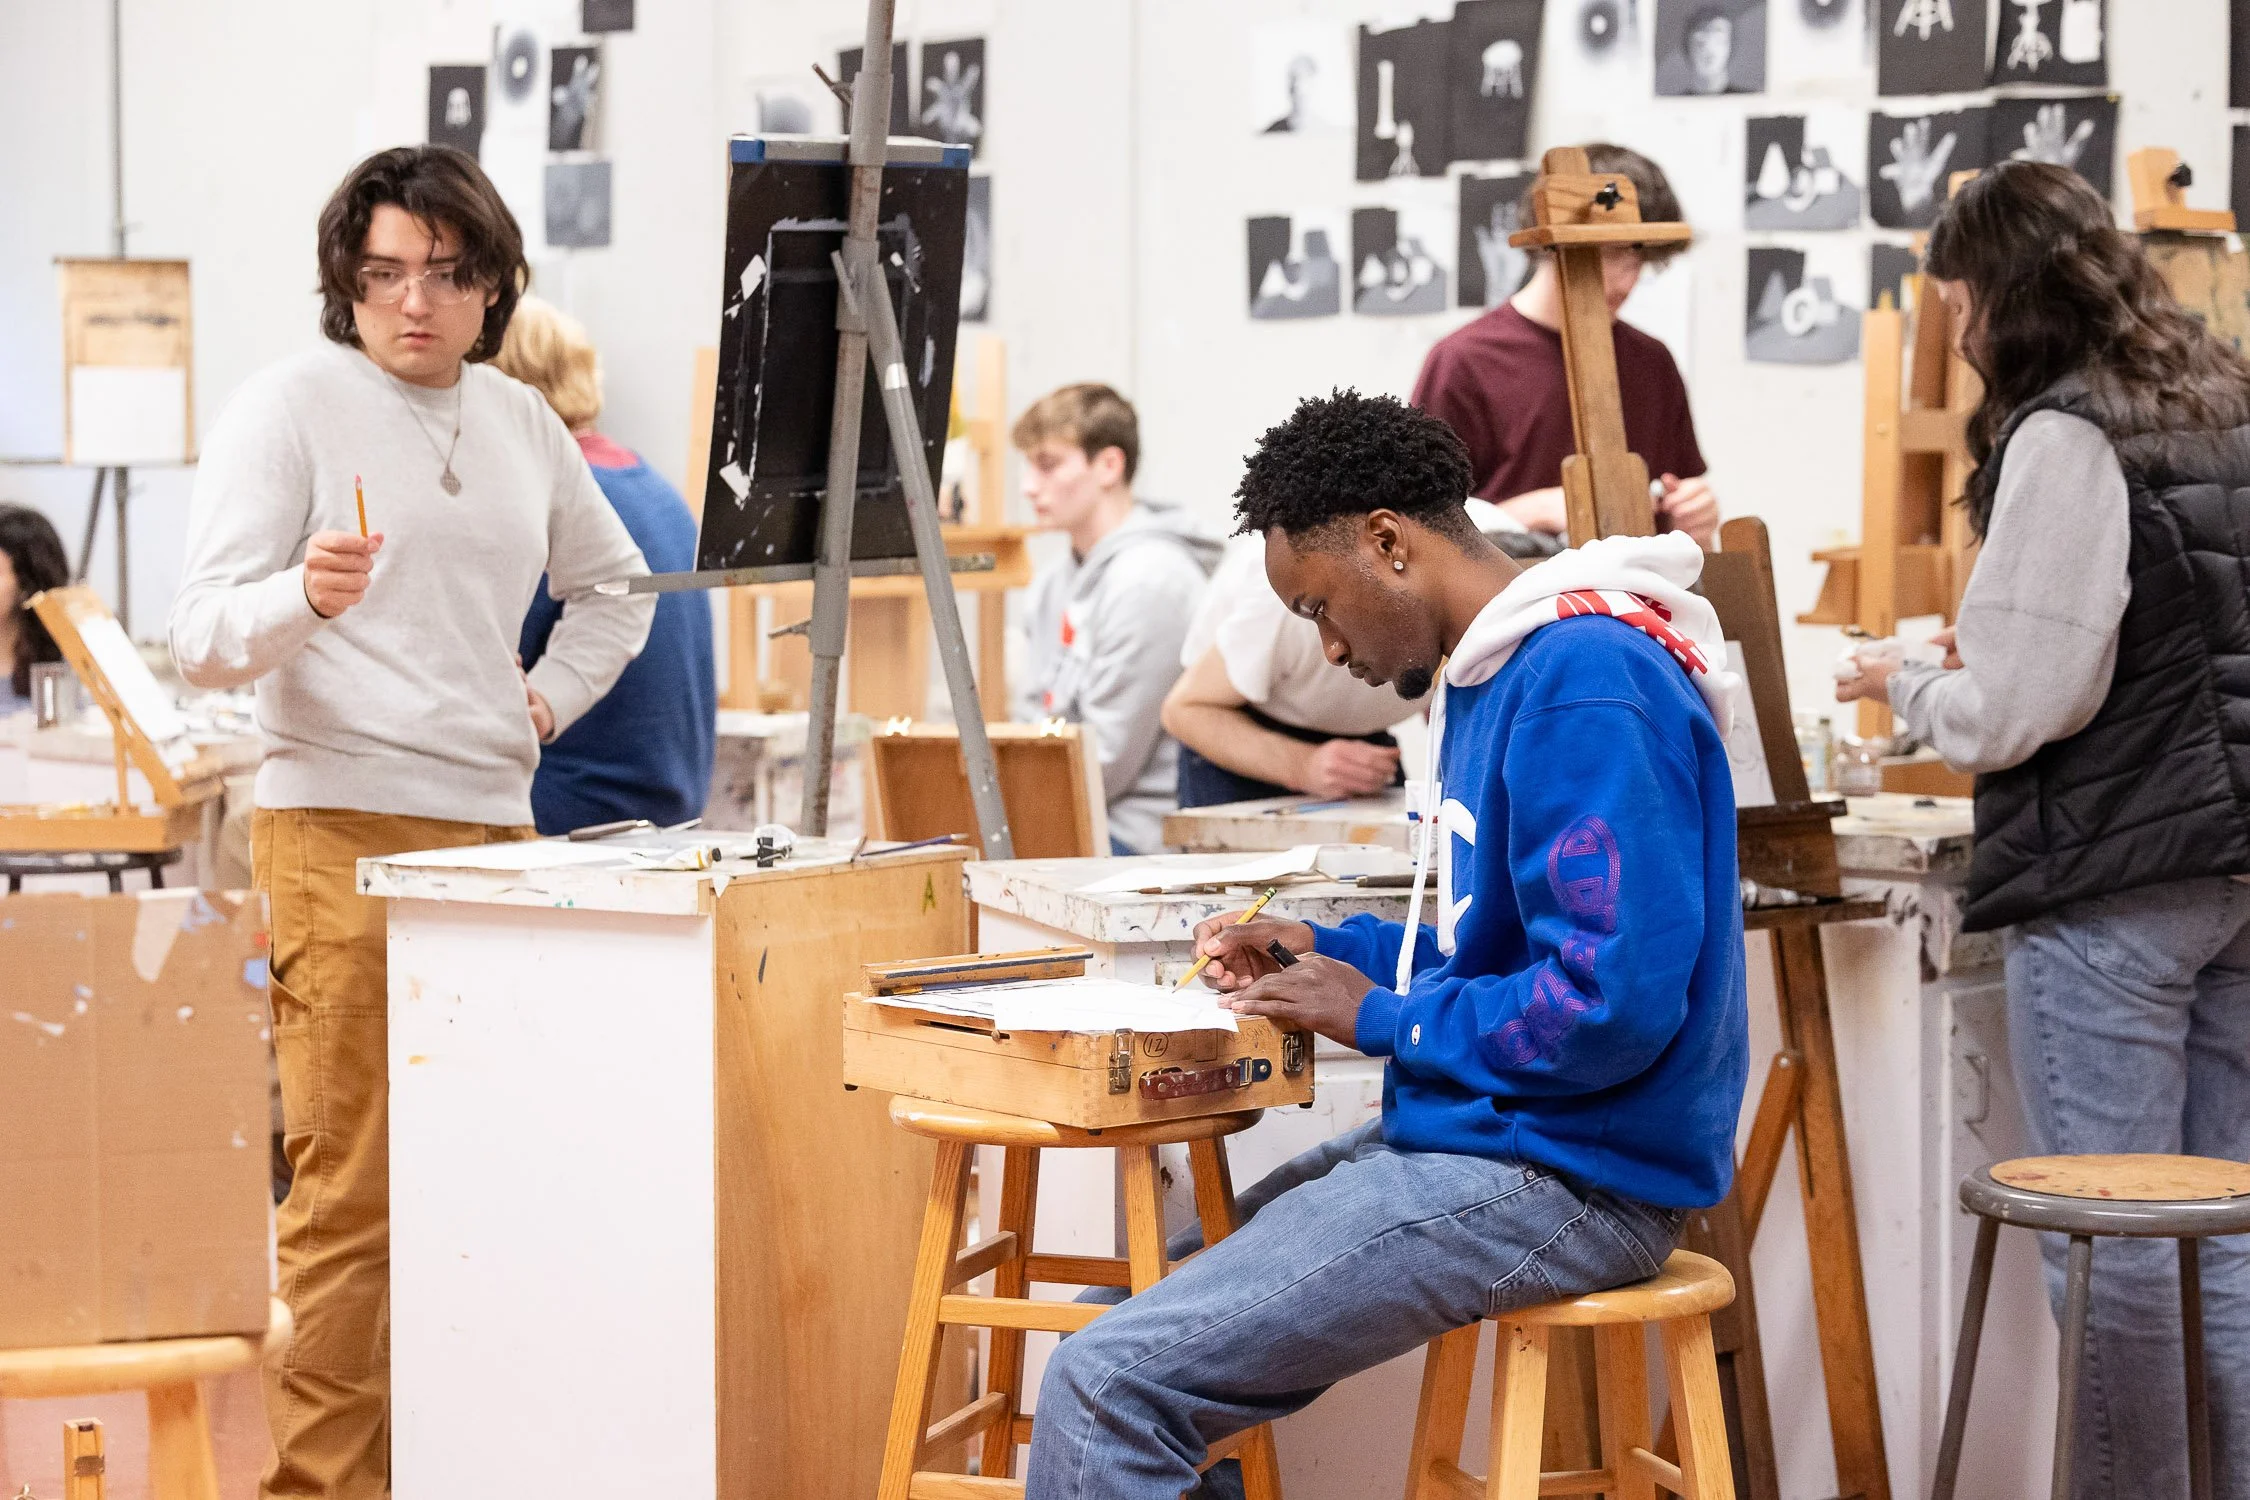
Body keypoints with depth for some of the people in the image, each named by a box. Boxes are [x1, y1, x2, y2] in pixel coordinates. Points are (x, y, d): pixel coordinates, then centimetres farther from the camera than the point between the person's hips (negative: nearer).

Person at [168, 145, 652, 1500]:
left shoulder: (522, 424, 15)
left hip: (495, 829, 6)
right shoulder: (290, 406, -2)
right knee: (356, 1186, -8)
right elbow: (206, 637, -8)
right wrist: (306, 596, -28)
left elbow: (614, 586, 31)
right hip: (342, 830, -6)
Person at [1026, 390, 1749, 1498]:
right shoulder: (1490, 675, 16)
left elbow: (1611, 1003, -24)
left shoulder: (1589, 688, -18)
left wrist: (1379, 1018, -11)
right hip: (1466, 1133, 11)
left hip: (1560, 1183, -11)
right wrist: (1328, 952, 12)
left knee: (1104, 1385, -18)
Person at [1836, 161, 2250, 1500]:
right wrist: (1988, 661, 21)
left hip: (2109, 885, -8)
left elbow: (2016, 712, -15)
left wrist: (1905, 685, 4)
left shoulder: (2063, 439, -13)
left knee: (2113, 1246, 0)